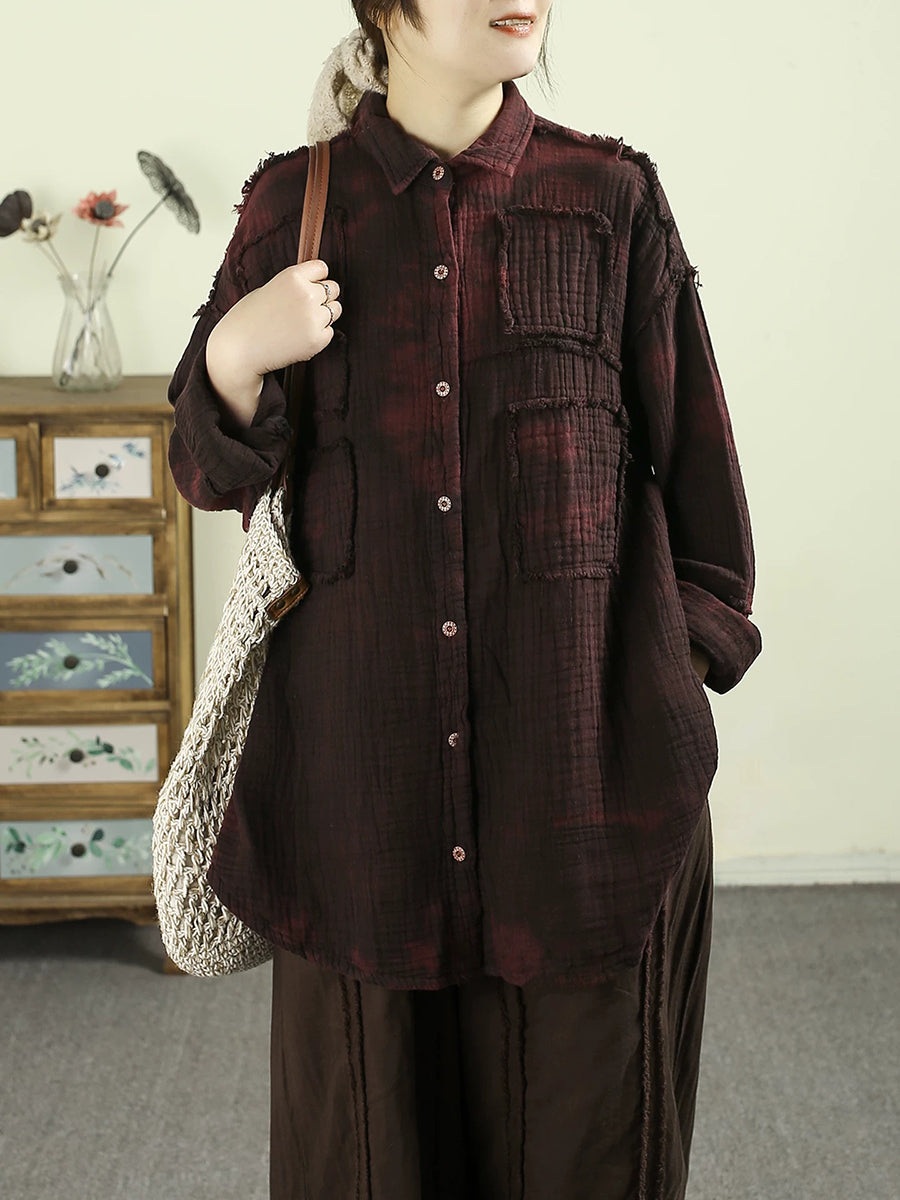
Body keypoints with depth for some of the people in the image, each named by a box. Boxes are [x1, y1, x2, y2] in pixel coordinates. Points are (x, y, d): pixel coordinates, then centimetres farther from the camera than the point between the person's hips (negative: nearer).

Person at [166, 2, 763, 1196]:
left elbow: (693, 460, 6)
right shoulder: (292, 204, 5)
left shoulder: (613, 198, 2)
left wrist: (682, 663, 2)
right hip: (360, 761, 1)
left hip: (584, 759, 0)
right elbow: (211, 474, 9)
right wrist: (234, 358, -10)